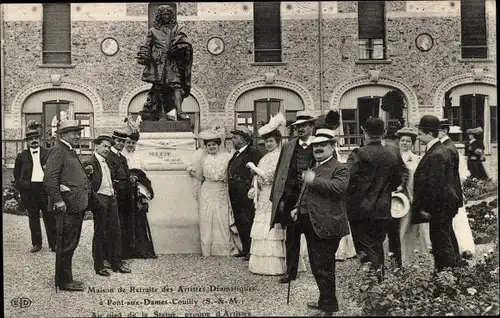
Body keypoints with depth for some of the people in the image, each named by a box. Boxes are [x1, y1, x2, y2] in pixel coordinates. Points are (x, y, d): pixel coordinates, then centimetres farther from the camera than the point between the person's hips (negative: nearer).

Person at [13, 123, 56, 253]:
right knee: (33, 218, 7)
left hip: (46, 187, -1)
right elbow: (17, 174, 16)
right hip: (30, 189, 1)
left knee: (50, 218, 0)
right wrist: (20, 187, 7)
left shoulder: (48, 153, 6)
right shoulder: (22, 156, 9)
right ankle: (36, 243, 17)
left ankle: (54, 244, 5)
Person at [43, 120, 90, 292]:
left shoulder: (71, 152, 20)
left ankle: (66, 278, 26)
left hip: (77, 206, 10)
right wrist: (58, 200, -24)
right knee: (66, 244, -2)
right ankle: (63, 281, 7)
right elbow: (50, 178, -21)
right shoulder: (58, 150, -11)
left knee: (71, 244, 16)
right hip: (67, 206, -10)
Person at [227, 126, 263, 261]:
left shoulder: (253, 153, -10)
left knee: (247, 222, -6)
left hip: (246, 194, -9)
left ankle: (252, 251, 0)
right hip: (235, 194, 9)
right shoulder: (236, 154, 18)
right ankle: (245, 249, 22)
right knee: (239, 222, 13)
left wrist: (252, 189, -21)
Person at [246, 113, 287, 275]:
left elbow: (269, 176, -16)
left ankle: (276, 265, -2)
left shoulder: (280, 156, -10)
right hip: (263, 197, 9)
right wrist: (254, 189, 7)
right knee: (262, 231, 10)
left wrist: (253, 167, -6)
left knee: (273, 230, -7)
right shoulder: (266, 157, 18)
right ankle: (262, 263, 16)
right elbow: (258, 178, 22)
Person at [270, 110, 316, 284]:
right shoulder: (288, 147, 9)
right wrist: (278, 198, 3)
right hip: (291, 196, 3)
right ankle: (291, 271, 19)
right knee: (291, 238, 10)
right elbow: (279, 173, 9)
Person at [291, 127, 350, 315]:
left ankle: (329, 306, 8)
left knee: (324, 268, -4)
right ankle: (326, 300, 33)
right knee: (317, 266, 18)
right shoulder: (313, 168, 19)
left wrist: (314, 180, -26)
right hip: (310, 224, 9)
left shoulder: (339, 169, -9)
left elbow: (339, 186, -28)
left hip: (325, 225, -9)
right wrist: (297, 208, 14)